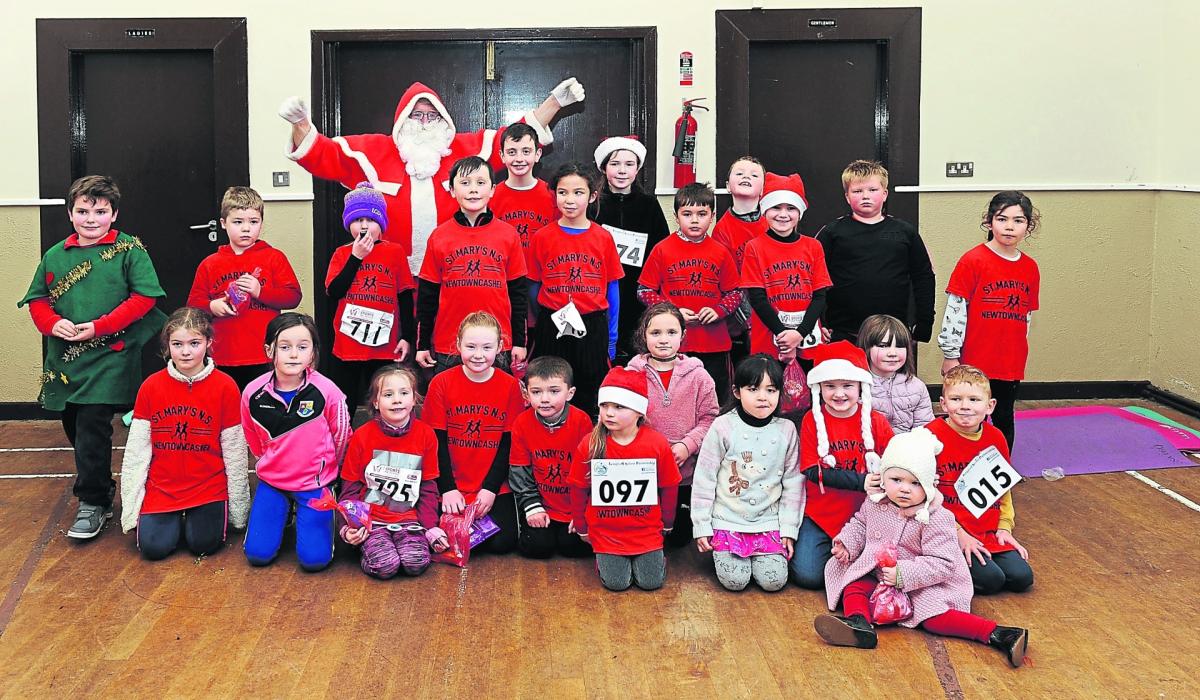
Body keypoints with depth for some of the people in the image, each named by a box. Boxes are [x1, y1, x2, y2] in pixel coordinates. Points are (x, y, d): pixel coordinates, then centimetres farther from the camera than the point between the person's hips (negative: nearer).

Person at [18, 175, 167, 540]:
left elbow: (144, 296, -10)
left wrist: (101, 326, -16)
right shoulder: (55, 256, 9)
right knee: (75, 428, 15)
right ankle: (102, 487, 33)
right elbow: (37, 299, 13)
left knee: (92, 427, -9)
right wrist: (53, 323, -9)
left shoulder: (129, 250, -3)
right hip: (64, 359, 6)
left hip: (108, 358, -5)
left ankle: (93, 503, 2)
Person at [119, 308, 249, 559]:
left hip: (209, 488, -1)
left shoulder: (225, 386, -7)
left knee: (204, 544, -17)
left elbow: (234, 451, -2)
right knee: (153, 547, -14)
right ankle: (175, 518, 18)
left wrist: (238, 507, 2)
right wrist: (130, 504, 1)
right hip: (161, 489, 2)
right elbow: (136, 449, 3)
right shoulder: (150, 386, -2)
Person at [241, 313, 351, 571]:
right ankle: (285, 512, 24)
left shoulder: (327, 392, -19)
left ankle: (321, 514, 19)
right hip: (271, 481, 2)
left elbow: (341, 439, -2)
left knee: (314, 559, -11)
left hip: (314, 483, -2)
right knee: (257, 554, -3)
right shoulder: (253, 394, -11)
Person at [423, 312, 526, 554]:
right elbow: (437, 441, -3)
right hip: (451, 486, 0)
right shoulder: (441, 383, -3)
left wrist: (491, 488, -10)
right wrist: (448, 489, -11)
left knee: (502, 542, -16)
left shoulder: (510, 386, -1)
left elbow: (509, 443, -1)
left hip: (495, 487, 0)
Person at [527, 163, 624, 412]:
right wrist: (543, 324, 0)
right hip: (551, 330, 0)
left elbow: (612, 289, 5)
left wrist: (611, 338, 4)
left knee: (590, 401, 7)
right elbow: (534, 287, 6)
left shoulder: (604, 238, 1)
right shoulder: (542, 237, 0)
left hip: (593, 329, 1)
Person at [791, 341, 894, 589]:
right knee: (808, 575, -15)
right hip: (821, 515, -1)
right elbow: (813, 471, -11)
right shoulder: (812, 420, -5)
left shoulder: (876, 421, -1)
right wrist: (864, 481, -22)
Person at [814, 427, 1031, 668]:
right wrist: (846, 544, -1)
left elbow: (941, 564, -24)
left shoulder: (935, 519, -21)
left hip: (922, 585, -6)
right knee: (854, 587, -18)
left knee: (933, 618, -25)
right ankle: (859, 624, -42)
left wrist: (903, 574, -32)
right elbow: (859, 524, 19)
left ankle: (996, 634, -29)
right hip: (874, 574, 6)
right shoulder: (875, 504, -4)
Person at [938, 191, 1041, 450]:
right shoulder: (973, 261, -10)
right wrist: (950, 355, -9)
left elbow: (1027, 316, 16)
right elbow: (955, 310, -9)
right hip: (974, 361, -5)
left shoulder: (1030, 268, 6)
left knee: (1004, 419, 15)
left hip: (1012, 363, 5)